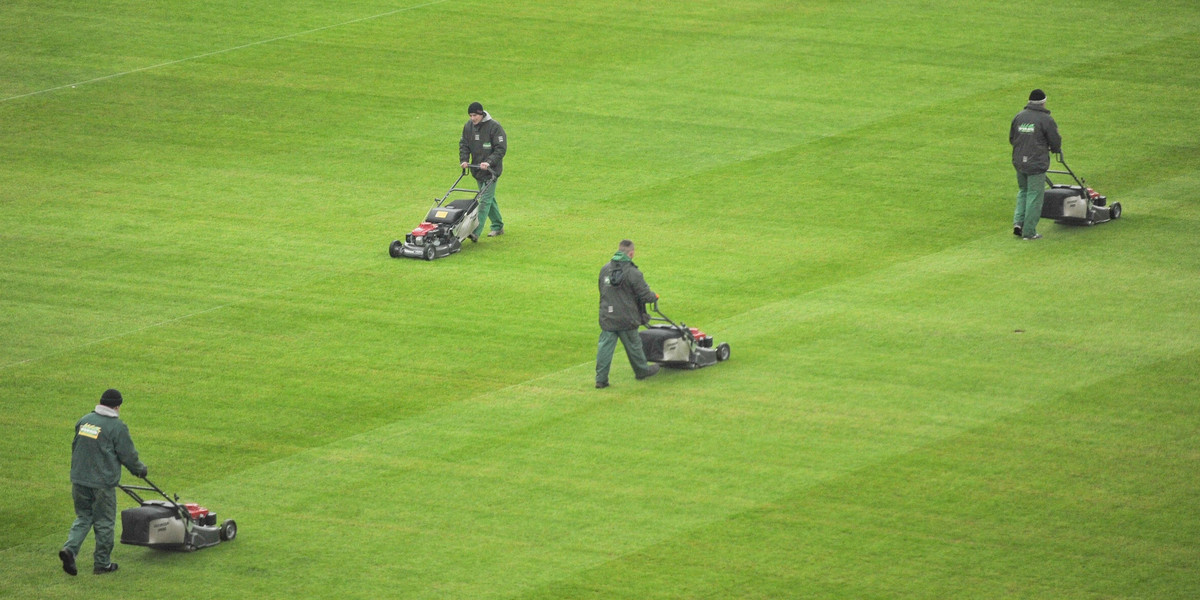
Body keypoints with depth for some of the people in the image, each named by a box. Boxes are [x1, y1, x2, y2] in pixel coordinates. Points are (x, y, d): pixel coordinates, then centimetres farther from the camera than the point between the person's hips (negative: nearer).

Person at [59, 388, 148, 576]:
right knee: (104, 523, 7)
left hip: (79, 480, 6)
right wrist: (140, 469, 13)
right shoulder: (117, 427, -12)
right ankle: (102, 564, 15)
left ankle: (70, 549, -5)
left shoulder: (85, 420, 7)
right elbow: (128, 455, -7)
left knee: (83, 518, 17)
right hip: (102, 482, -6)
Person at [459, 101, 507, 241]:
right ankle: (498, 227, 30)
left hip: (491, 170, -7)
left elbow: (501, 148, -15)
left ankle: (476, 232, -21)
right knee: (489, 199, 16)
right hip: (477, 171, 7)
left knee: (485, 200, -13)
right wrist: (464, 160, -7)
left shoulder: (494, 127, -14)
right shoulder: (468, 126, 4)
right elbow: (464, 144, 10)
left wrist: (489, 162, -25)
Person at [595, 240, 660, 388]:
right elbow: (645, 295, -12)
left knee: (605, 347, 4)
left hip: (607, 318, 4)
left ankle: (601, 379, 0)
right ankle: (642, 370, 35)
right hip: (626, 319, -4)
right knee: (633, 345, 15)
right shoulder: (632, 273, -16)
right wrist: (654, 296, 10)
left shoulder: (605, 270, 2)